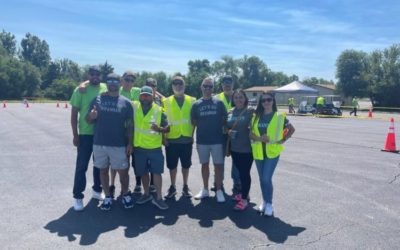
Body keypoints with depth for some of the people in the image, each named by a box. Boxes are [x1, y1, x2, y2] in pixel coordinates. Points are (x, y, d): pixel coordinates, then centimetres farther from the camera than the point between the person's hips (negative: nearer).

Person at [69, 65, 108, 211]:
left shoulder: (106, 89, 1)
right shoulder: (81, 90, -6)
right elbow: (74, 114, -4)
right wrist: (75, 135, -6)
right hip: (85, 134, -3)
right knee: (81, 166, 2)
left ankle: (97, 190, 32)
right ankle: (77, 196, 13)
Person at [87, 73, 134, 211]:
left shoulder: (126, 102, 1)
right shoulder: (98, 99, 4)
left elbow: (129, 125, 2)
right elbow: (89, 120, 7)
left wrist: (130, 143, -3)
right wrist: (91, 116, -17)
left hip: (119, 144, -1)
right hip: (99, 143, 2)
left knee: (123, 171, 4)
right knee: (103, 170, 12)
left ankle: (125, 195, 26)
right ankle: (107, 197, 27)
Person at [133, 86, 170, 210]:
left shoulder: (159, 110, -5)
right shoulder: (134, 107, -2)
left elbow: (167, 128, -4)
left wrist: (159, 129, -22)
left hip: (155, 147, -2)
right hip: (139, 147, 2)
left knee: (157, 172, 0)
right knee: (143, 172, 13)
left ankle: (158, 198, 11)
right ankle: (146, 194, 30)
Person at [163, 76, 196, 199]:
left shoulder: (192, 100, 4)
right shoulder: (166, 101, 2)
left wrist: (192, 135, 3)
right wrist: (164, 137, -5)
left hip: (187, 139, 1)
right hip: (171, 139, 0)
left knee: (186, 164, 11)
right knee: (172, 165, 8)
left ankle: (185, 187, 26)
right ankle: (172, 187, 24)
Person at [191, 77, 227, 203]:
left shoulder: (219, 103, 1)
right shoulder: (196, 104, 3)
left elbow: (224, 120, 4)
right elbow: (193, 122, 7)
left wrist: (225, 131, 0)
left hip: (217, 139, -1)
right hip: (202, 140, 1)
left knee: (218, 165, 4)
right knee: (205, 164, 13)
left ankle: (219, 191, 16)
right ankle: (205, 190, 25)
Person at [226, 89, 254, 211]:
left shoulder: (250, 111, -9)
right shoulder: (230, 112, 7)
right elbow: (227, 127, 17)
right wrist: (228, 131, -3)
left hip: (247, 148, -5)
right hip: (234, 148, 5)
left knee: (245, 173, 0)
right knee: (240, 172, 18)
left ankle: (244, 199, 11)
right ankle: (244, 193, 35)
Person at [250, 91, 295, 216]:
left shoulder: (279, 117, -4)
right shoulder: (256, 117, 4)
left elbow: (291, 129, 6)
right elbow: (250, 133, 2)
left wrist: (283, 140, -4)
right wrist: (259, 138, -16)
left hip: (272, 152, -3)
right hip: (258, 152, 4)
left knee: (267, 178, -8)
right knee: (262, 178, 13)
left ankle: (269, 204, 9)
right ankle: (264, 201, 30)